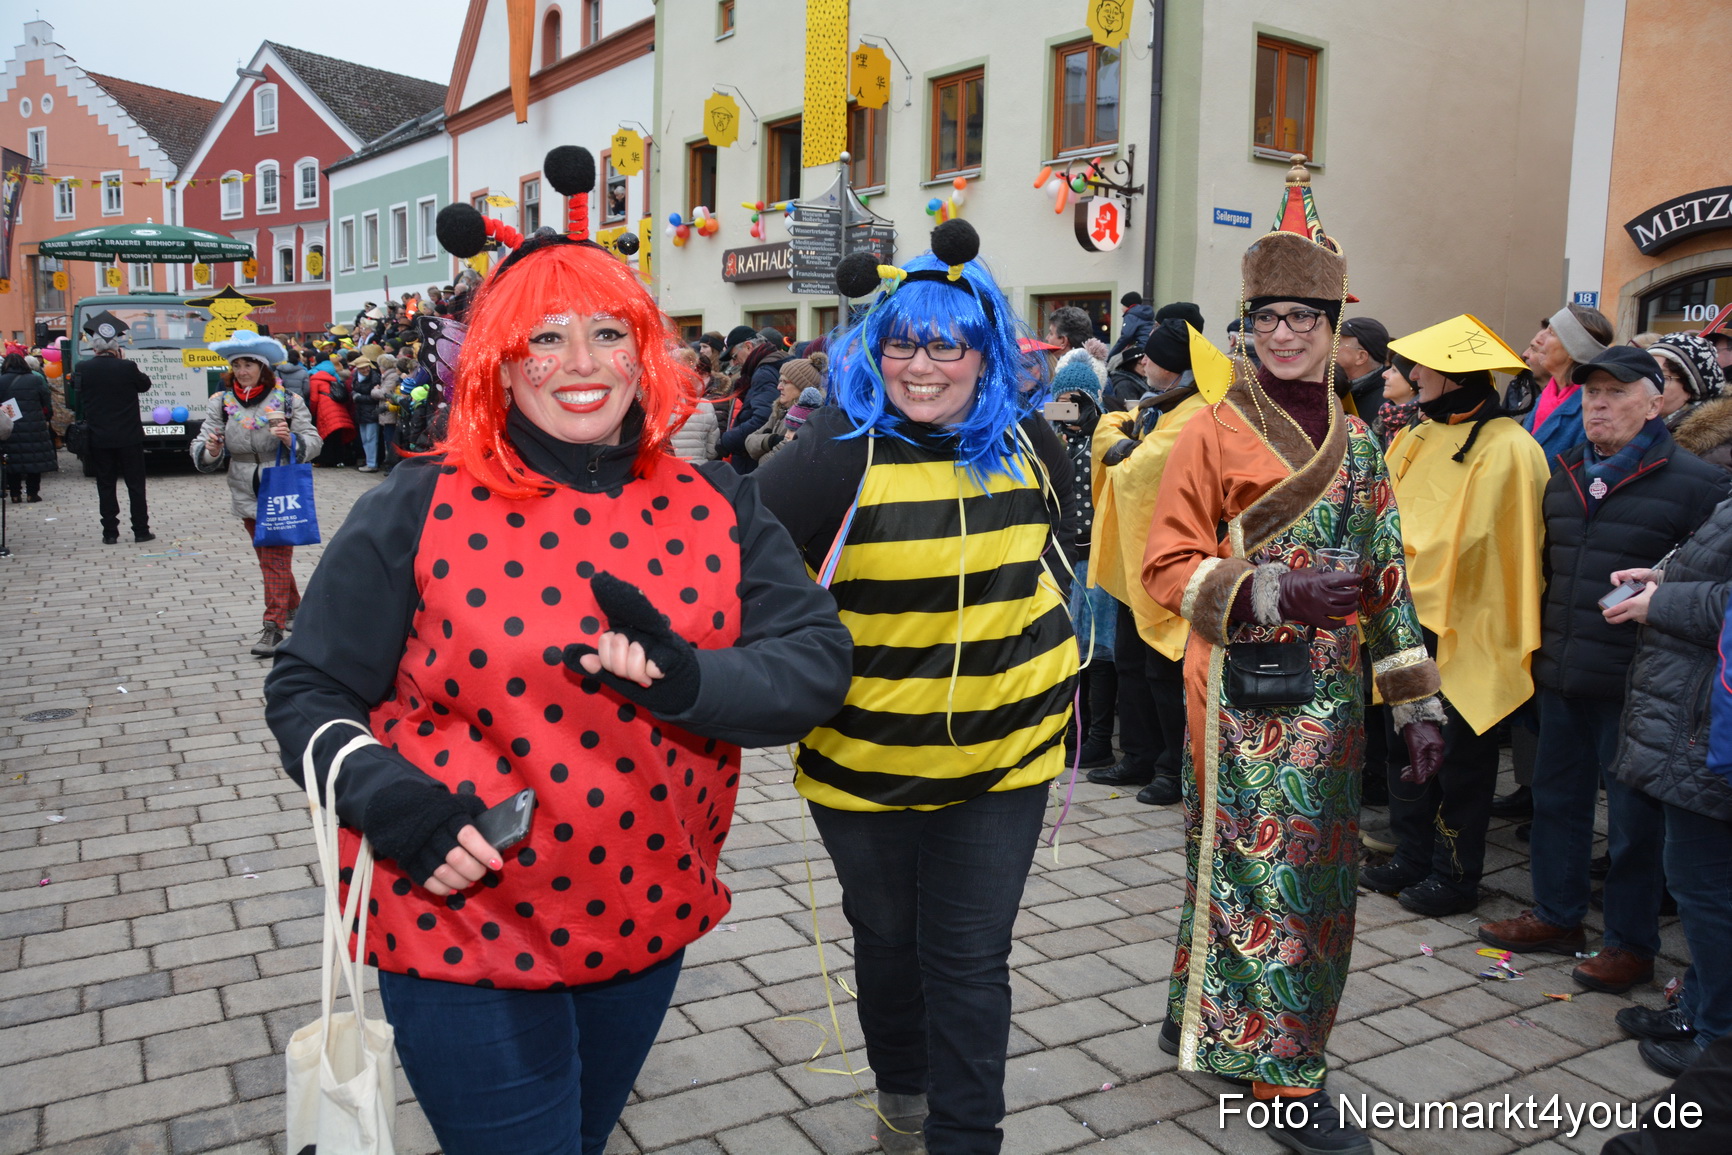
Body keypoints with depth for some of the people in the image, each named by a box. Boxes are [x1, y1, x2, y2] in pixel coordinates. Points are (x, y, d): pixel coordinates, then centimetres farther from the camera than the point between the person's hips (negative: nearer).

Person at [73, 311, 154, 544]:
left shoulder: (84, 369, -6)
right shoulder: (127, 367, -12)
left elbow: (81, 395, 9)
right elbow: (145, 384, 5)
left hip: (99, 438, 2)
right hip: (128, 437, -2)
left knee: (105, 485, 8)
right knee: (135, 484, 7)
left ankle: (110, 533, 9)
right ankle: (141, 530, 8)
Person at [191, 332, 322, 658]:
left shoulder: (286, 400, -6)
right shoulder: (220, 403, 1)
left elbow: (313, 443, -6)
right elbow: (201, 450, -2)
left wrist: (291, 440, -26)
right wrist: (212, 452, -24)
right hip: (246, 497, 4)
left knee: (277, 558, -6)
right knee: (267, 557, 16)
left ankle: (274, 626, -1)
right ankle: (294, 607, 35)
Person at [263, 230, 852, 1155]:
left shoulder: (716, 508, -2)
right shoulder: (421, 509, -8)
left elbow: (820, 660, -8)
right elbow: (307, 689, -2)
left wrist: (688, 680, -26)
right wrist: (389, 801, -20)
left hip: (649, 925, 4)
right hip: (466, 937, -3)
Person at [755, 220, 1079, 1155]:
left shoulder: (1028, 441, -3)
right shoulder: (839, 454, -17)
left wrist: (1038, 658, 15)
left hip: (1004, 754, 1)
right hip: (867, 755, -1)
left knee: (971, 959, 5)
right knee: (887, 938, 20)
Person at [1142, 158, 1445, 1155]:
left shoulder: (1357, 442, 9)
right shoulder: (1215, 433, -7)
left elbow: (1387, 577, 11)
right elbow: (1168, 567, -10)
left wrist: (1417, 706, 8)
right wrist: (1278, 595, -24)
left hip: (1330, 693, 6)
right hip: (1245, 696, -6)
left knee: (1319, 874, 15)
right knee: (1263, 869, -1)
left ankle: (1205, 1017, 33)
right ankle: (1288, 1074, 16)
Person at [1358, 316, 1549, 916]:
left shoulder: (1505, 449, -15)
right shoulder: (1419, 438, 9)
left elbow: (1464, 541, -19)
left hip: (1464, 628, -7)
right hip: (1411, 618, 7)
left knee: (1458, 755, 4)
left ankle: (1456, 876, 18)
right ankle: (1413, 858, 26)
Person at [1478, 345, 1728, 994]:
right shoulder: (1563, 477, 13)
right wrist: (1537, 647, 18)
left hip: (1633, 685, -6)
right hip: (1561, 676, 6)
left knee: (1632, 818, 5)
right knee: (1557, 797, 16)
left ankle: (1632, 945, 20)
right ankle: (1557, 917, 32)